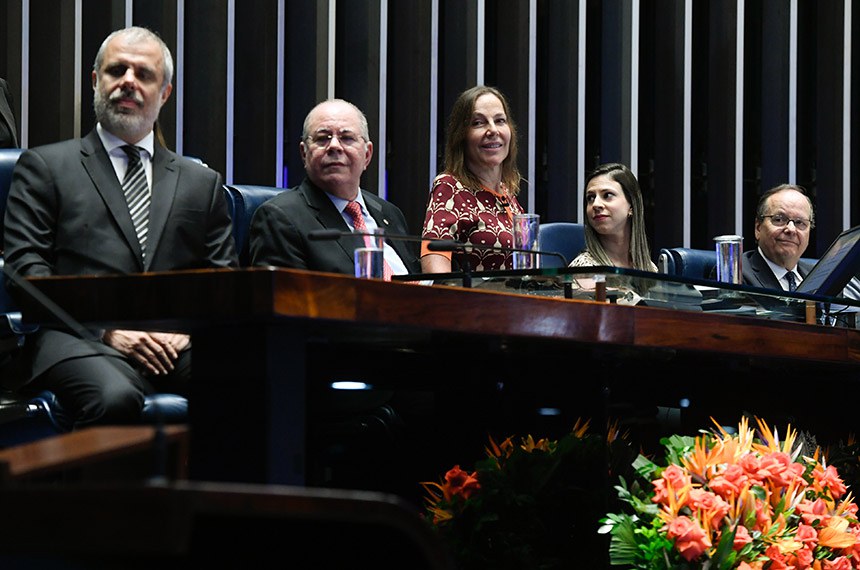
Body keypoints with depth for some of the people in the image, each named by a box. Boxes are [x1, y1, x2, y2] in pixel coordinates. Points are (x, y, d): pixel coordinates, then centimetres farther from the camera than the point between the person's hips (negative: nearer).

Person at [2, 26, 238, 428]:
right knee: (115, 399, -39)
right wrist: (107, 328, -9)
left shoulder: (202, 183, 25)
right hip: (81, 337, -3)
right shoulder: (44, 166, 15)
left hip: (177, 342, 3)